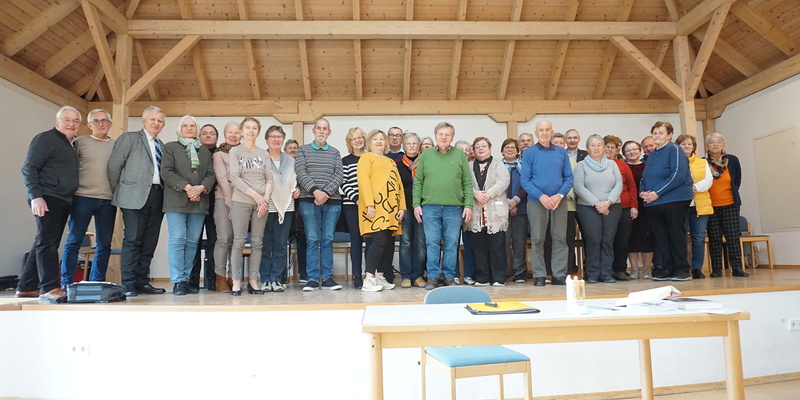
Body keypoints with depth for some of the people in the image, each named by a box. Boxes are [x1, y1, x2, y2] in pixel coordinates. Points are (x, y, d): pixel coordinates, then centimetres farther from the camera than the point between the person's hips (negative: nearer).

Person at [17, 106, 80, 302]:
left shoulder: (69, 145, 20)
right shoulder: (45, 139, -4)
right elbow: (29, 169, -11)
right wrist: (35, 196, -20)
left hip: (63, 201, 8)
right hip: (46, 200, -8)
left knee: (44, 244, 11)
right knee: (47, 242, -11)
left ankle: (26, 287, 19)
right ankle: (49, 288, -12)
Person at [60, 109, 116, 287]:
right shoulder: (80, 142, 7)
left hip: (108, 200, 3)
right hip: (83, 198, -2)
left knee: (104, 244, 4)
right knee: (74, 240, 0)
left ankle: (97, 283, 12)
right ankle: (66, 283, 7)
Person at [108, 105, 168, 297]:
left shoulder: (162, 146, 21)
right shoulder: (129, 138, 5)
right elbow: (114, 165, -1)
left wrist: (164, 193, 5)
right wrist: (119, 192, 1)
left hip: (157, 195, 5)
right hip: (136, 196, -5)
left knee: (150, 242, 6)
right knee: (132, 240, -6)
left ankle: (142, 282, 12)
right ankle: (128, 284, -1)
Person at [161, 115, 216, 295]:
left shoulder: (205, 151, 21)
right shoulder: (171, 147, 11)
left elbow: (210, 175, 11)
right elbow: (166, 172, -1)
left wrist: (201, 187, -10)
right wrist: (186, 187, -13)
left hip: (199, 202, 3)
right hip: (177, 201, -3)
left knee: (193, 242, 2)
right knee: (178, 240, -8)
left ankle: (186, 279, 7)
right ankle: (177, 282, -5)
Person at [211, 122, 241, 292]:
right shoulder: (219, 154, 4)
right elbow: (222, 179, -4)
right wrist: (231, 203, -11)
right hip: (224, 200, -3)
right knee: (224, 239, -9)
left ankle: (233, 277, 10)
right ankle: (220, 278, -1)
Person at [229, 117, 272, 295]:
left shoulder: (263, 153, 11)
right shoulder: (235, 151, 3)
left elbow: (269, 178, 6)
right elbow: (234, 178, -7)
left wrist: (265, 198, -10)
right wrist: (256, 195, -13)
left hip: (262, 203, 3)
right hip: (241, 202, -2)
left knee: (257, 242, 3)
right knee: (239, 241, -4)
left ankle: (253, 281, 9)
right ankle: (236, 282, 3)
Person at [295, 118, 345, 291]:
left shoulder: (335, 153, 14)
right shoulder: (303, 150, 10)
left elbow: (338, 176, 3)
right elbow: (301, 174, -2)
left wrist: (326, 192, -12)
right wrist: (315, 190, -16)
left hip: (332, 201, 2)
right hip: (309, 201, -1)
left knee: (328, 240, 4)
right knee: (312, 240, -3)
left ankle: (327, 278, 9)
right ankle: (312, 279, 2)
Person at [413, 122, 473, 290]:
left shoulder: (460, 155, 7)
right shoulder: (426, 155, 9)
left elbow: (467, 183, 5)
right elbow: (418, 182, 7)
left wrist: (468, 205, -2)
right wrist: (416, 204, -1)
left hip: (454, 207, 0)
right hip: (430, 207, 0)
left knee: (452, 243, 4)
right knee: (432, 243, 1)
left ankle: (450, 276, 14)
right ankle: (432, 277, 9)